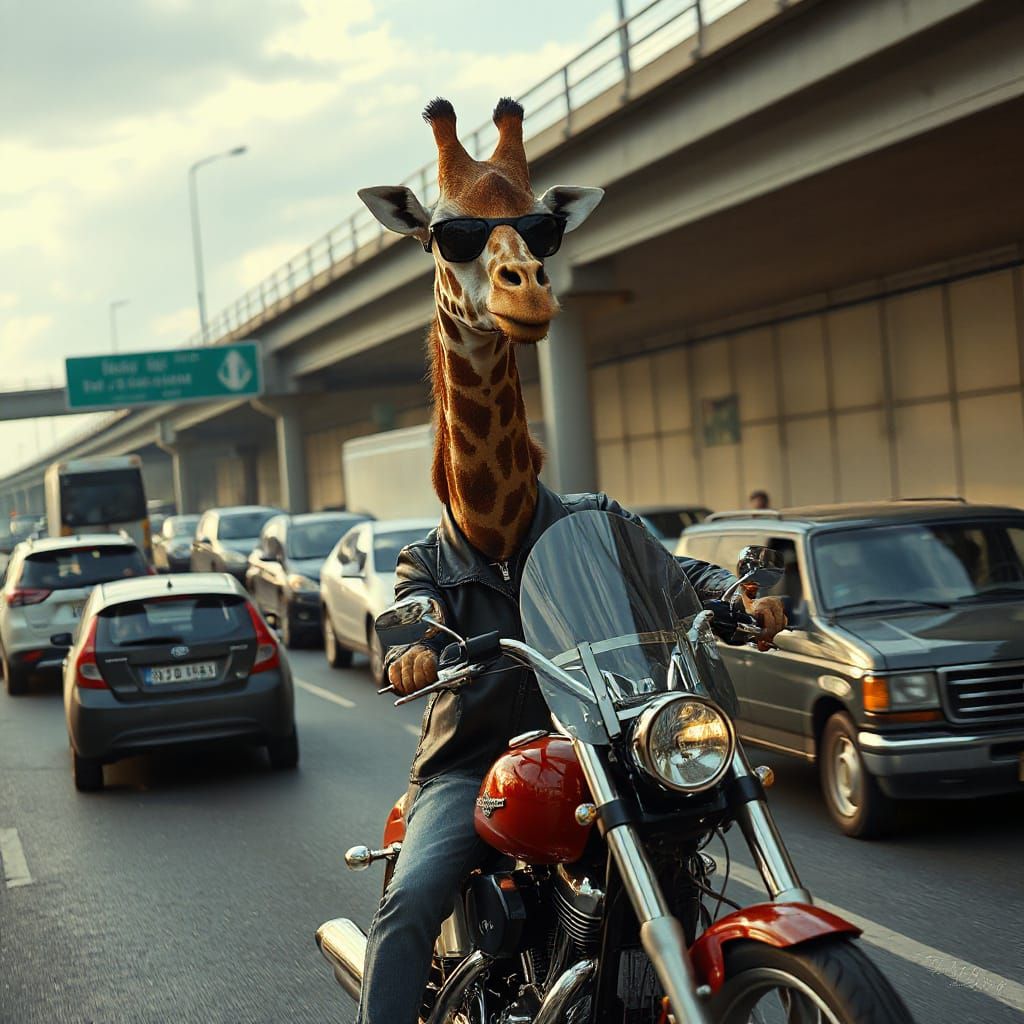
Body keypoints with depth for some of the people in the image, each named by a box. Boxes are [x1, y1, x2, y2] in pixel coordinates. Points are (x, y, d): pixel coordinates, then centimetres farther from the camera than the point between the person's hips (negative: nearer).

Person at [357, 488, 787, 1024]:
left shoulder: (594, 521, 10)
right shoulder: (427, 561, 10)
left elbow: (669, 568, 0)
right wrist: (412, 656, -34)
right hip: (467, 766, 0)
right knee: (410, 900, -24)